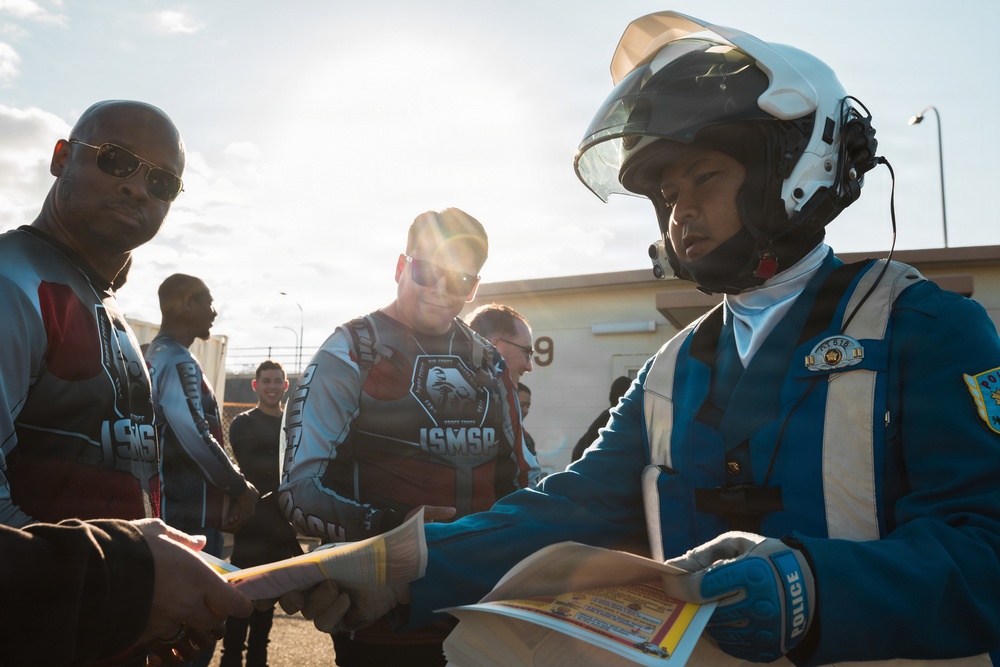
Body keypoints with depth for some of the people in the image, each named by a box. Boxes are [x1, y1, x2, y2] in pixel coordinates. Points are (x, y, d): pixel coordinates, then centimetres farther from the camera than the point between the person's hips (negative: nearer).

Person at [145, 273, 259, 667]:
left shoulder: (154, 357, 16)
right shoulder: (179, 362, -15)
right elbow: (196, 437, -23)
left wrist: (226, 490, 16)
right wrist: (240, 489, -10)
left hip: (171, 508, 10)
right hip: (192, 513, -10)